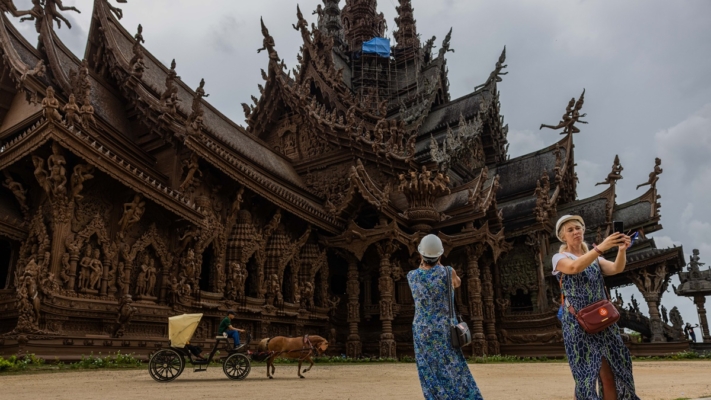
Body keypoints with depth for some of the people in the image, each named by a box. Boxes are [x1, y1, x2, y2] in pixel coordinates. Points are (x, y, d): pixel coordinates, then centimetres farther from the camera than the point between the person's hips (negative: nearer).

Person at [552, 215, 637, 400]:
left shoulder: (595, 258, 15)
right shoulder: (559, 258, -1)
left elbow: (616, 268, -5)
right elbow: (575, 267, -24)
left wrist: (622, 250, -25)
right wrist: (600, 247, -34)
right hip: (578, 324, -5)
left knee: (611, 374, 3)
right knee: (586, 375, -3)